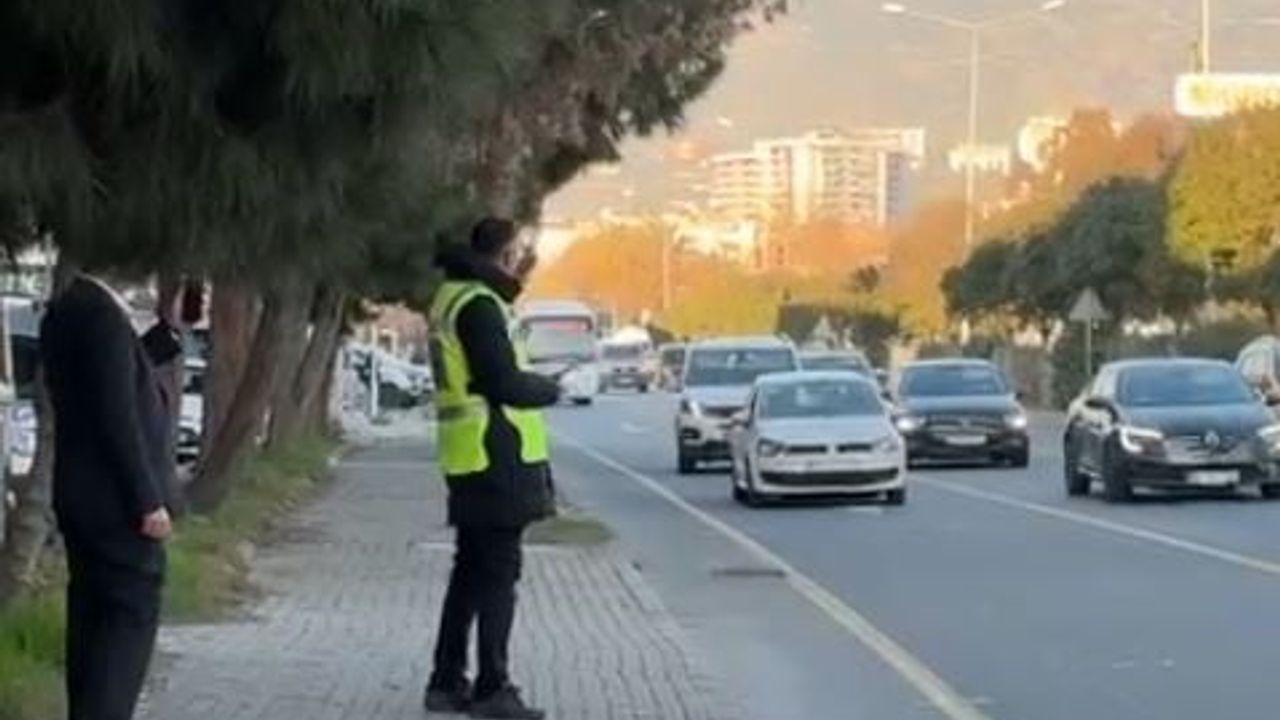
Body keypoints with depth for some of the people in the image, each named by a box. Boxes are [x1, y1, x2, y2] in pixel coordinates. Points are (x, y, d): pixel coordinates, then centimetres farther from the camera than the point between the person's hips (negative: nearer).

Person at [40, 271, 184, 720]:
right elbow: (118, 415, -22)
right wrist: (149, 501, -20)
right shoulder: (102, 313, -18)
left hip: (78, 493, 9)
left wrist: (170, 330, 18)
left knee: (93, 613, 13)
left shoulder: (64, 314, 11)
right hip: (115, 498, -9)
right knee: (132, 614, -6)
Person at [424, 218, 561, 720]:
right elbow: (505, 384, -22)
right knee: (498, 575, -5)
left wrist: (512, 285, 19)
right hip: (497, 459, -10)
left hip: (471, 462, 10)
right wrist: (550, 389, -3)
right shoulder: (479, 306, -16)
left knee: (471, 570, 16)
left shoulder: (455, 297, 14)